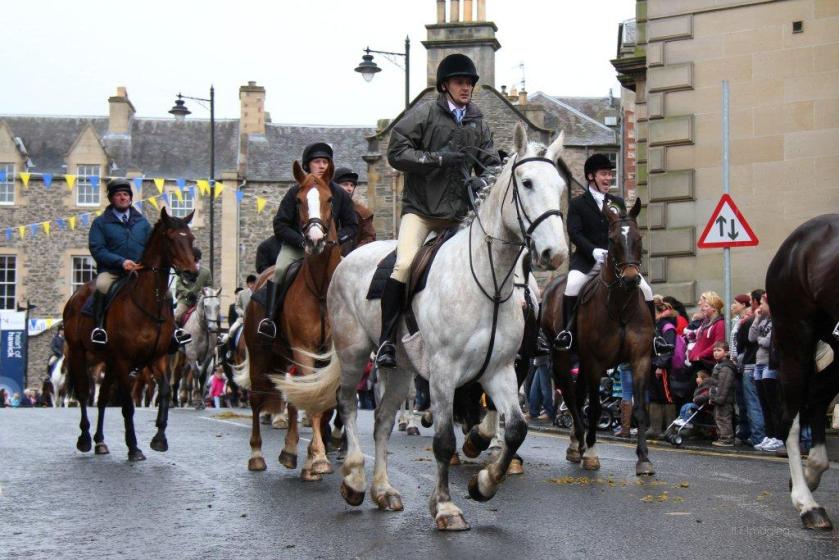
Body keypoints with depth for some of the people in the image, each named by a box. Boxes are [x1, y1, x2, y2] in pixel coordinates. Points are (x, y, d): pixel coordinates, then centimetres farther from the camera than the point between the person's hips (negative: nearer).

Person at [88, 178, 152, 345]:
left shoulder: (142, 221, 17)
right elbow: (96, 249, -5)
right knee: (102, 286, -36)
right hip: (110, 271, -3)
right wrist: (121, 262, -18)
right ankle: (99, 326, -27)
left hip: (140, 271, 3)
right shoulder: (101, 222, 6)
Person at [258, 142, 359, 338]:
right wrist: (302, 241, -17)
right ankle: (268, 318, -28)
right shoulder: (296, 192, -1)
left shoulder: (340, 194, 5)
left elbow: (352, 227, 7)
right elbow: (280, 225, -3)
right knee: (278, 269, -28)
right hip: (295, 246, -2)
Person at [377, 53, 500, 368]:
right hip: (421, 209, -5)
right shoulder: (424, 115, -2)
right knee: (405, 264, -24)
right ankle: (387, 341, -19)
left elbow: (491, 163, 14)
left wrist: (483, 180, -9)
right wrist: (441, 158, -18)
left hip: (460, 214, 5)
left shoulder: (478, 123, 13)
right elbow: (396, 153, -10)